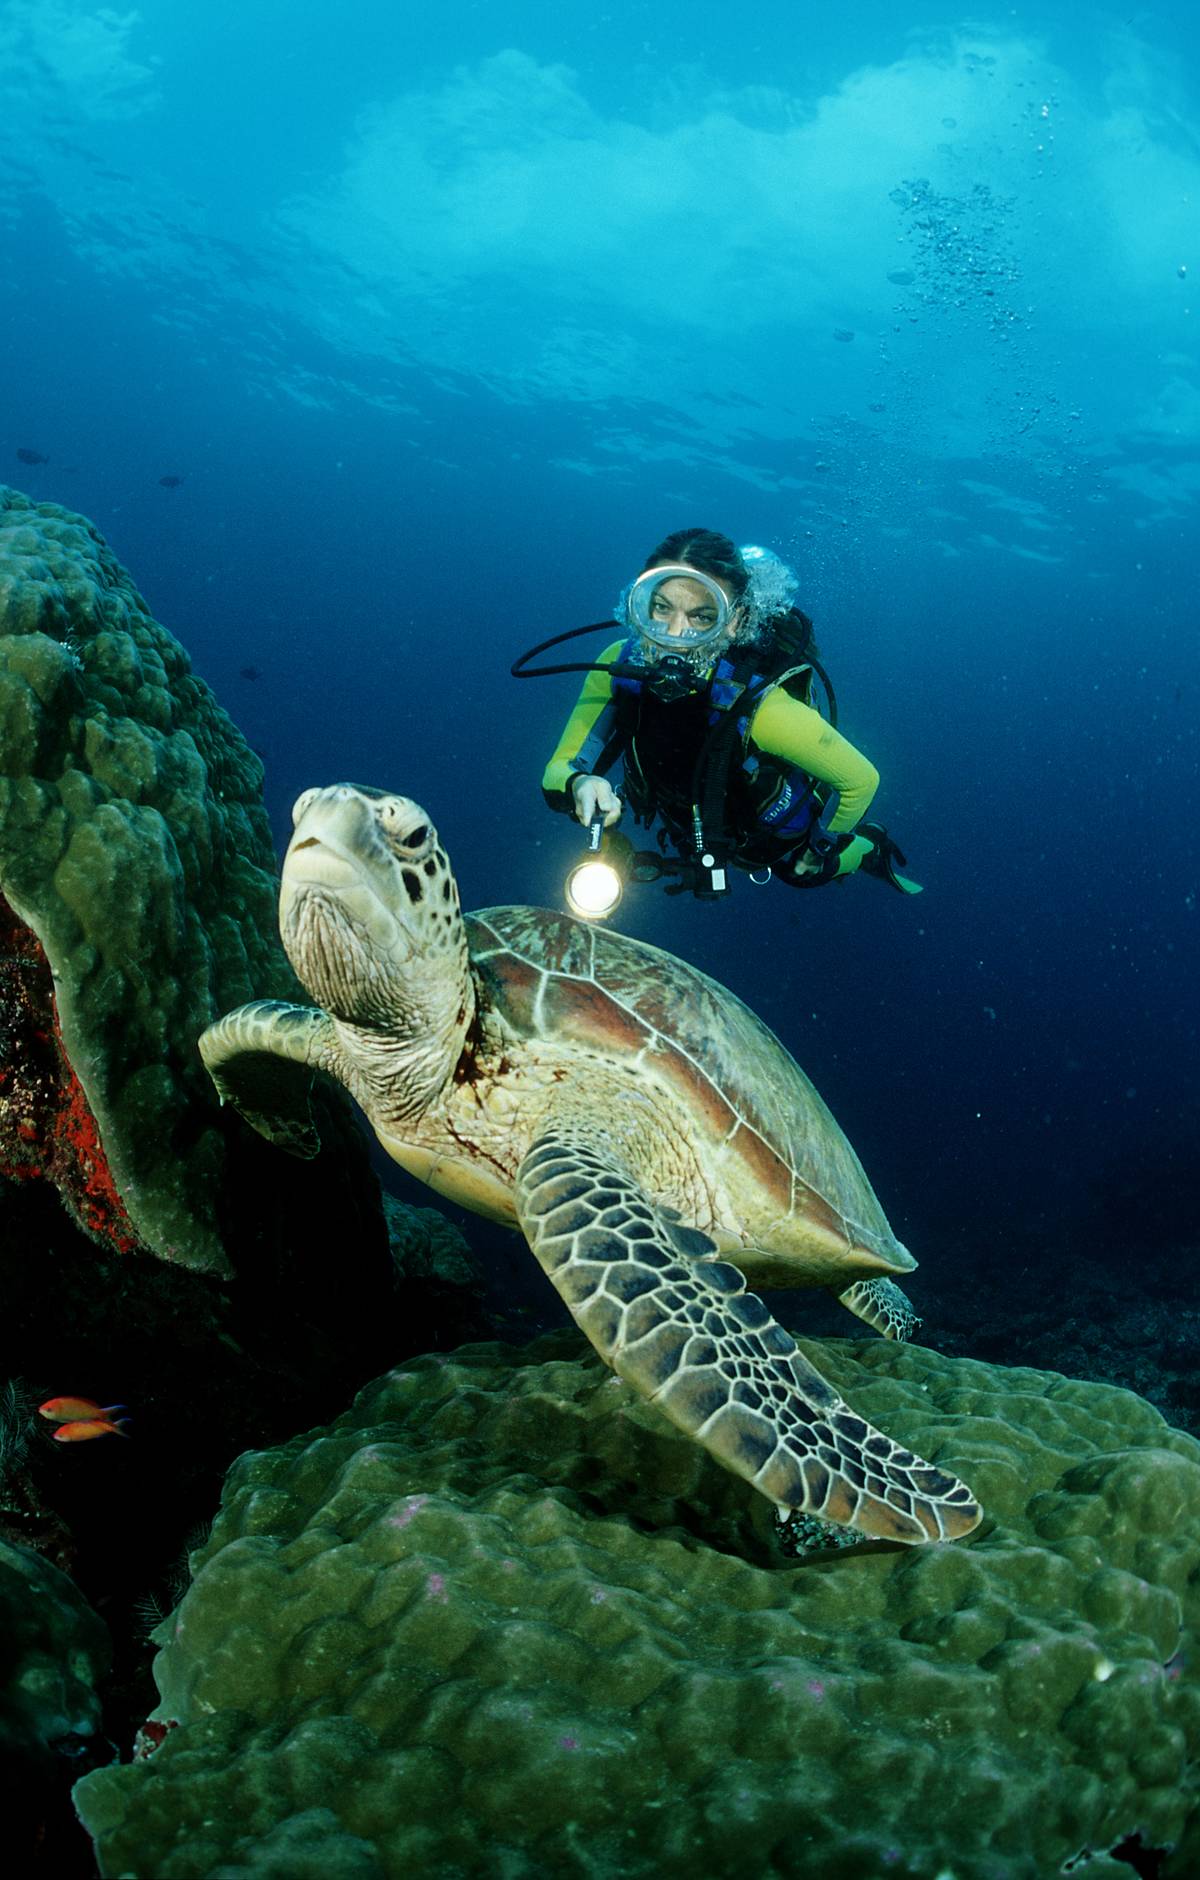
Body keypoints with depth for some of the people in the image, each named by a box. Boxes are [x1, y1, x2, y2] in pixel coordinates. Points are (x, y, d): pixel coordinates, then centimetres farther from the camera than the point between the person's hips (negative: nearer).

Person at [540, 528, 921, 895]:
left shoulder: (761, 708, -44)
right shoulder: (619, 668, -32)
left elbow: (861, 780, -30)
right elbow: (559, 769, -25)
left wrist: (818, 850, -12)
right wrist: (578, 786, -50)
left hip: (775, 834, -4)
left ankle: (869, 847, 57)